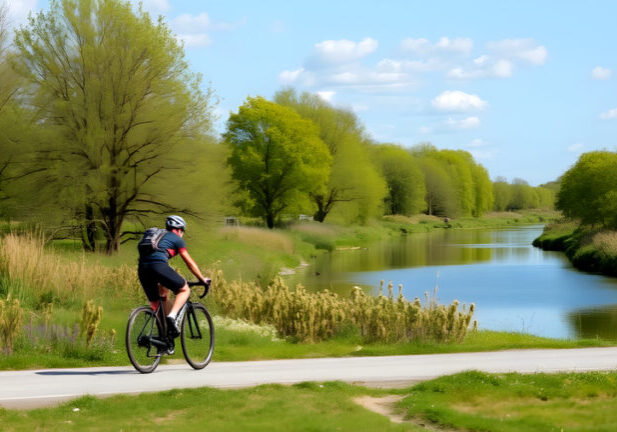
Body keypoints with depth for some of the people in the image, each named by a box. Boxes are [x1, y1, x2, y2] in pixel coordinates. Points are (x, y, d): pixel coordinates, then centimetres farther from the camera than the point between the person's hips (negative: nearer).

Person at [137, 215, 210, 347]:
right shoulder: (177, 239, 16)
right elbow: (190, 262, 16)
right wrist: (203, 279, 26)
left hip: (142, 267, 6)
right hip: (158, 266, -6)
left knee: (155, 303, 17)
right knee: (184, 290, 11)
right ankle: (172, 316, -13)